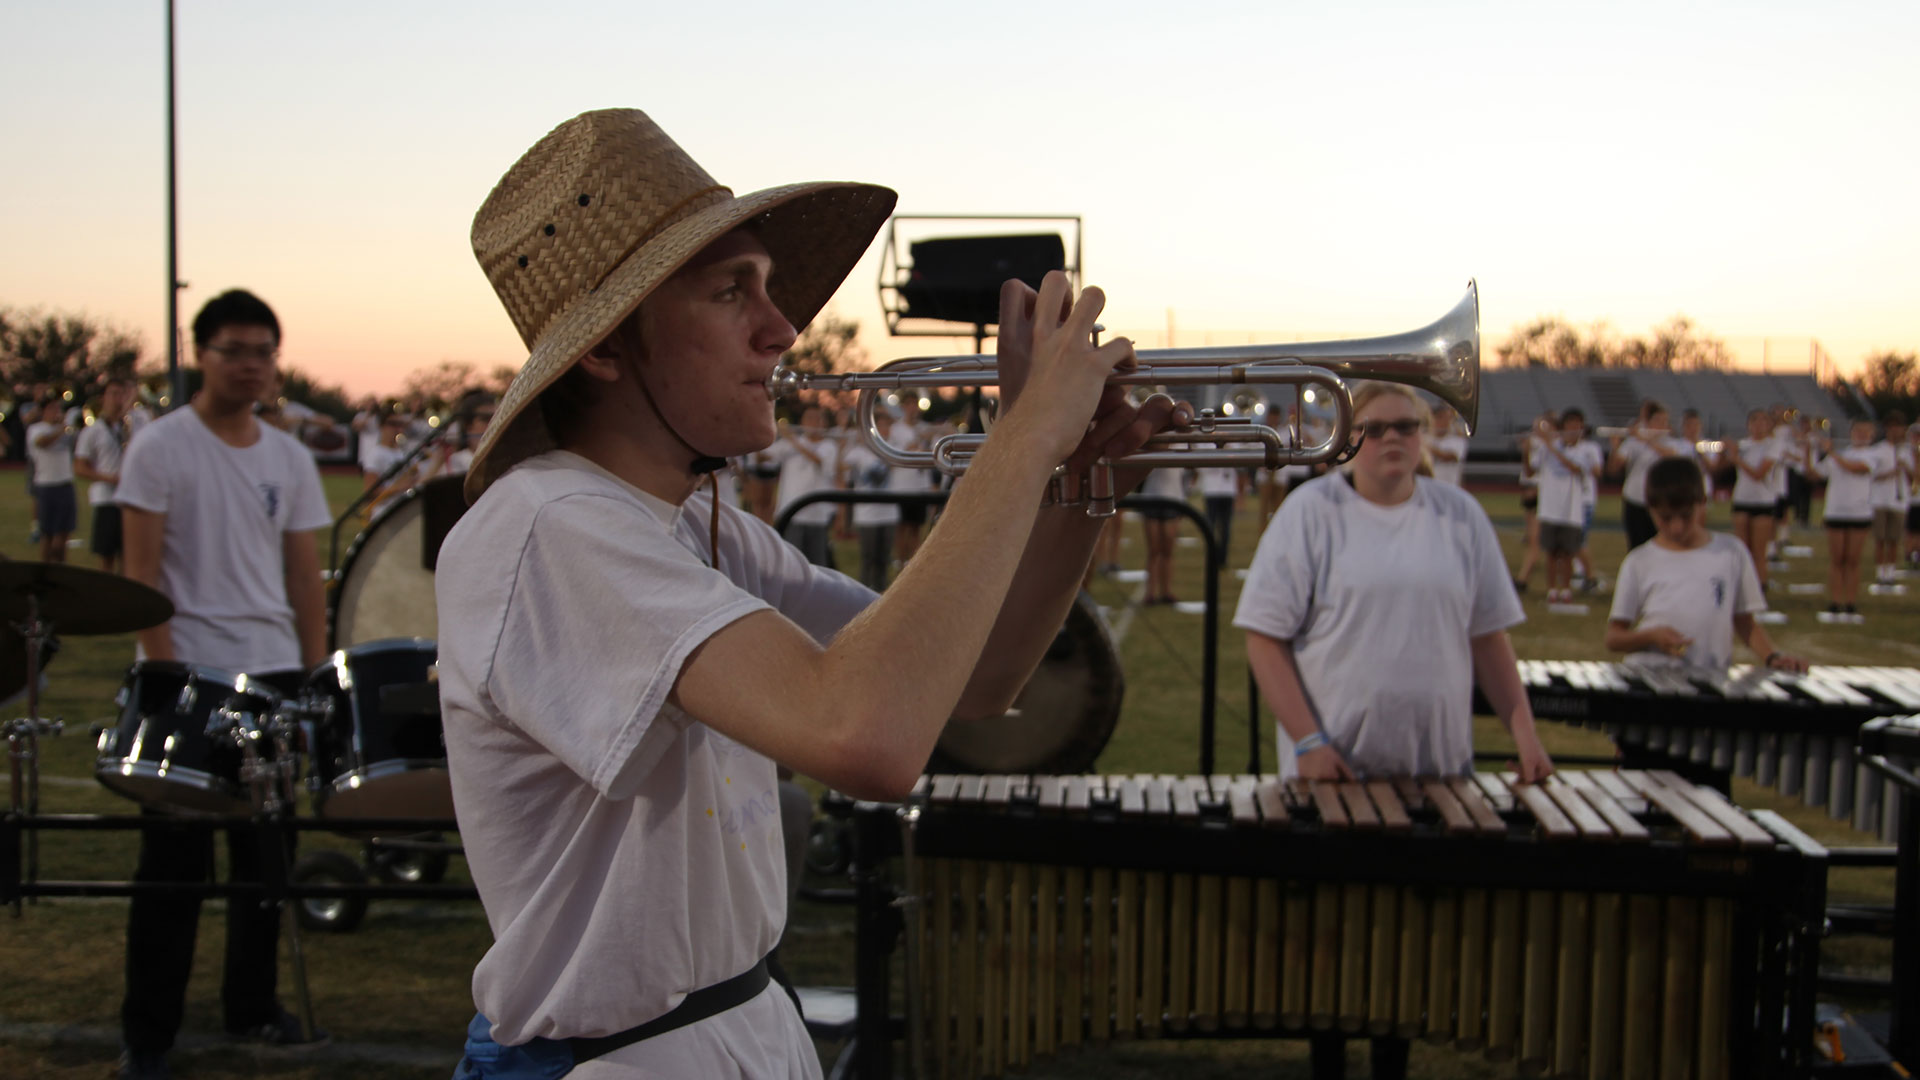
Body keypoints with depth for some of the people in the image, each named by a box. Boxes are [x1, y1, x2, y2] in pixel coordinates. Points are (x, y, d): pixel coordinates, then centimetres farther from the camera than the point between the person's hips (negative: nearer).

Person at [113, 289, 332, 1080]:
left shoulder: (290, 459, 10)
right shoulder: (160, 449, -4)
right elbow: (142, 571, -8)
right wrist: (165, 673, -14)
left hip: (273, 679, 5)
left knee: (266, 854, 11)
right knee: (175, 862, 0)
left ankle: (252, 1007, 25)